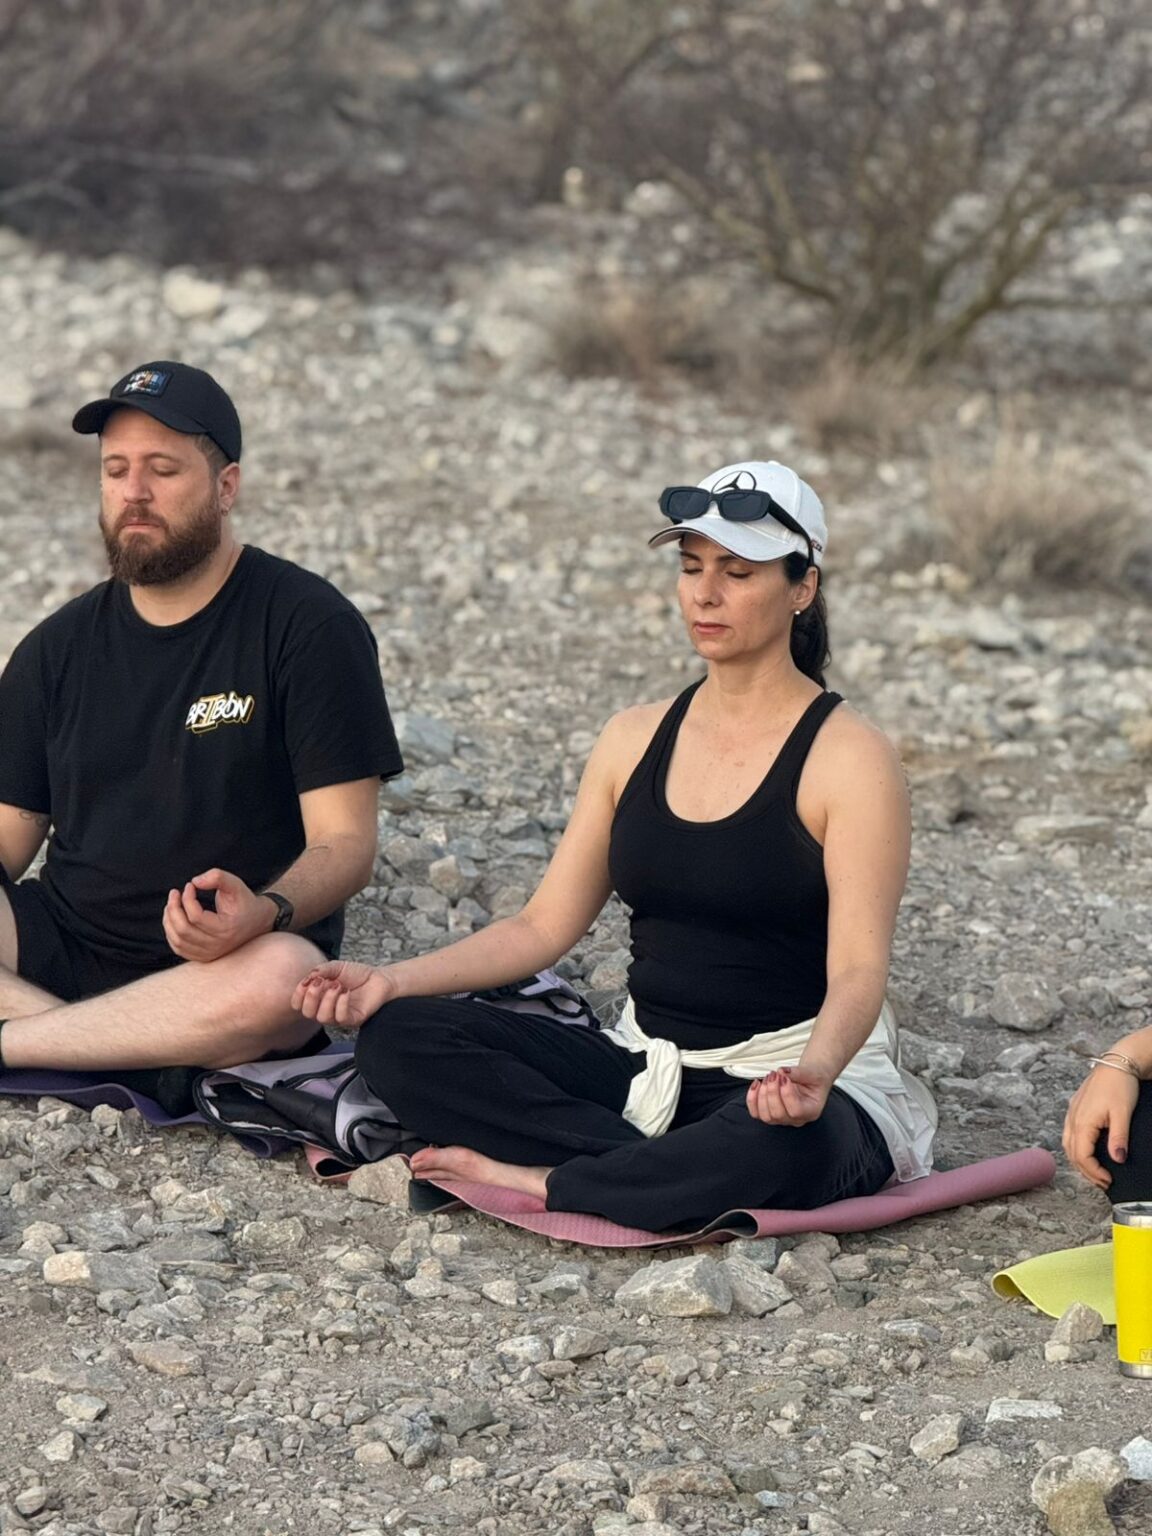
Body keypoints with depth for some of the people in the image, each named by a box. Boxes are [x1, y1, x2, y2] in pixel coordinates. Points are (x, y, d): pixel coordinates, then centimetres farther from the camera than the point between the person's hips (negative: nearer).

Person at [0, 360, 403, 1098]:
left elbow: (345, 842, -7)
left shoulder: (307, 626, -3)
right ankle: (158, 1059, -27)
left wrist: (264, 914, -29)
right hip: (65, 946, 4)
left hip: (224, 964, -3)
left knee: (281, 980, -38)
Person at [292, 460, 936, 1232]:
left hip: (784, 1088, -6)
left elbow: (857, 972, -19)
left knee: (774, 1146, -43)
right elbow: (545, 925, 9)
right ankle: (668, 1176, -22)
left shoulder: (848, 759, -9)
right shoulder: (638, 739, 9)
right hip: (647, 1072, 6)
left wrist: (814, 1072, -41)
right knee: (397, 1037, -13)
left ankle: (540, 1183, -21)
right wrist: (394, 979, -5)